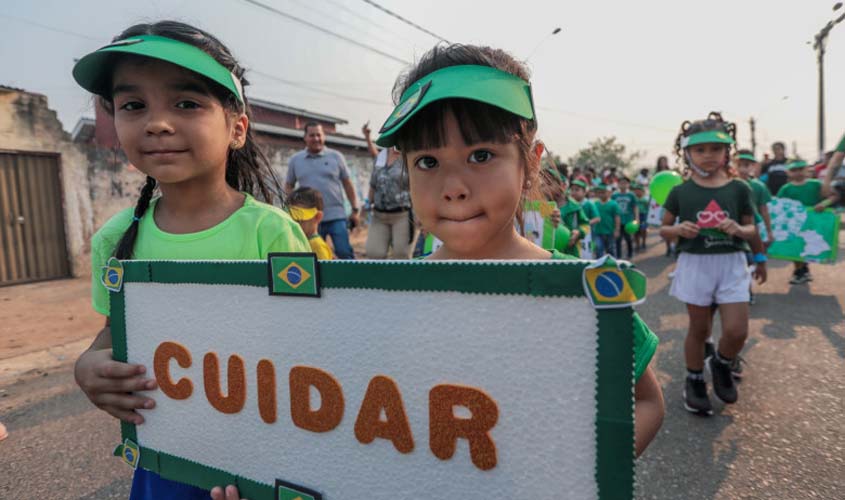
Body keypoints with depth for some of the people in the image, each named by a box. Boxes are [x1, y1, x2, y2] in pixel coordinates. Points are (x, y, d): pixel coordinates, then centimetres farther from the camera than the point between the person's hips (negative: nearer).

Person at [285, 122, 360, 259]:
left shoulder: (336, 156, 4)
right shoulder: (295, 160, 8)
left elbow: (347, 184, 6)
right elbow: (289, 185, 16)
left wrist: (355, 210, 3)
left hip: (336, 216, -2)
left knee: (345, 253, -5)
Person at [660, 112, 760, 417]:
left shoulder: (739, 189, 1)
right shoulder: (680, 192, -2)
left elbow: (752, 229, 7)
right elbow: (663, 229, 7)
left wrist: (739, 229, -15)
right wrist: (679, 229, -15)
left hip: (731, 265, 1)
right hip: (695, 265, -1)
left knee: (737, 332, -3)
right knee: (699, 329, 9)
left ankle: (721, 365, 30)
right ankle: (694, 381, 30)